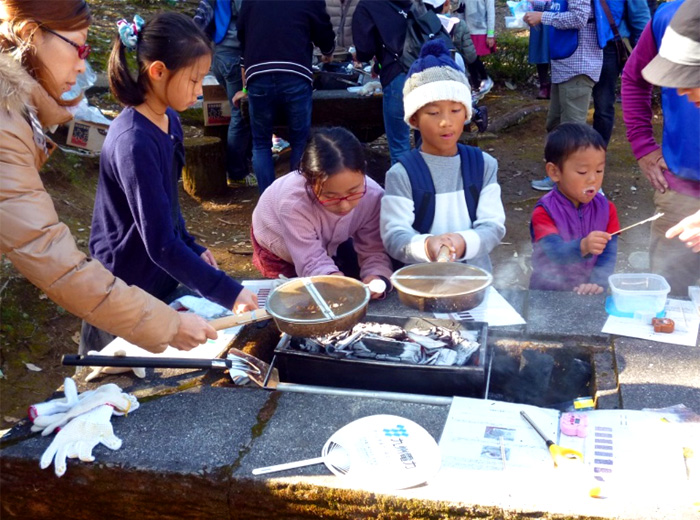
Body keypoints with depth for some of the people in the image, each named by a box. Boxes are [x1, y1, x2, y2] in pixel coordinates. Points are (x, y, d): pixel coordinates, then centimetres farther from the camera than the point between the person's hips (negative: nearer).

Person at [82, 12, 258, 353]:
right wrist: (228, 293, -29)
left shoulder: (169, 120, 0)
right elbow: (160, 243, -29)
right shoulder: (134, 143, -27)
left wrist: (193, 249, 11)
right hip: (130, 291, -8)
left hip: (163, 277, 8)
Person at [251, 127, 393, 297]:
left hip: (329, 244, 3)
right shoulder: (293, 202, -46)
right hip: (280, 253, -3)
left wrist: (377, 277, -50)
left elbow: (374, 251, -27)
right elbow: (312, 263, -44)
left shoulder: (372, 195, -34)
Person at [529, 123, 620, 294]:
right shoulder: (544, 212, -9)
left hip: (588, 294, 3)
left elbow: (608, 252, -5)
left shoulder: (606, 208, 3)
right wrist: (583, 247, -41)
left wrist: (598, 283, -22)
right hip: (548, 293, -3)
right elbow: (555, 254, -22)